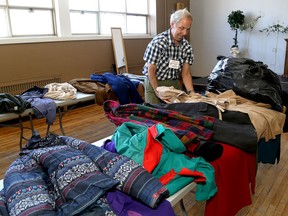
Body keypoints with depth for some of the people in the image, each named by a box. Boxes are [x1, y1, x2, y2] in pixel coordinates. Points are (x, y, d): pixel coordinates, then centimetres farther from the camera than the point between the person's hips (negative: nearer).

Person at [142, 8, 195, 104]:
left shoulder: (187, 47, -4)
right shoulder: (158, 42, -20)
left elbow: (186, 73, -2)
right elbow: (151, 71, -17)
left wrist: (191, 92, -16)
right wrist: (158, 92, -20)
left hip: (175, 84, 4)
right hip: (155, 83, -4)